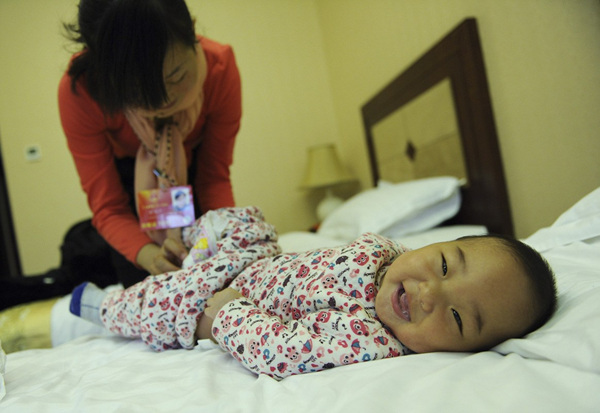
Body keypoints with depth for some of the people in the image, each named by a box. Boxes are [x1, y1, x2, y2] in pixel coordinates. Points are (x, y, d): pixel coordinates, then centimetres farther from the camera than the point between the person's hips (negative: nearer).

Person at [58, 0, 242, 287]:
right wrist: (146, 253, -49)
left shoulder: (221, 67, -34)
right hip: (126, 174, -1)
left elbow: (215, 175, -23)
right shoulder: (80, 92, -36)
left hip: (190, 166, 1)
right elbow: (107, 207, -29)